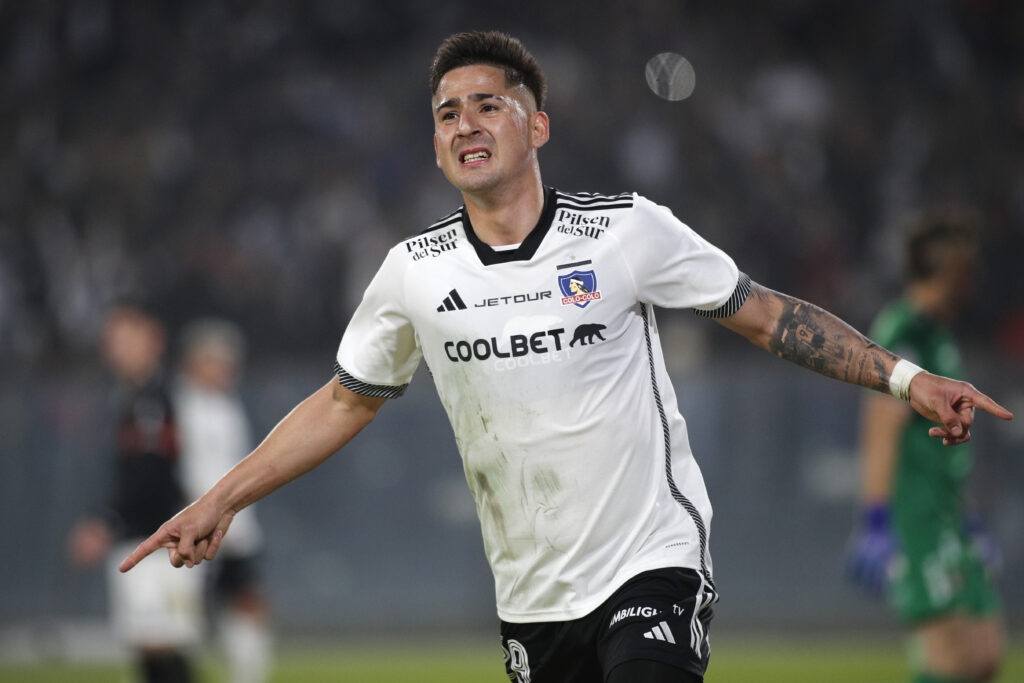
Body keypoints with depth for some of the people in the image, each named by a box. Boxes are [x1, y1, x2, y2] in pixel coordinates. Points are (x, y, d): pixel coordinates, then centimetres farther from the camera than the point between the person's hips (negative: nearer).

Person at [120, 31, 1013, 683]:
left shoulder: (626, 231, -5)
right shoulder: (414, 272, 2)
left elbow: (768, 316, 3)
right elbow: (348, 400, 15)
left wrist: (904, 377, -4)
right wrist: (221, 501, 10)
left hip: (654, 567, -3)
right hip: (533, 599, 3)